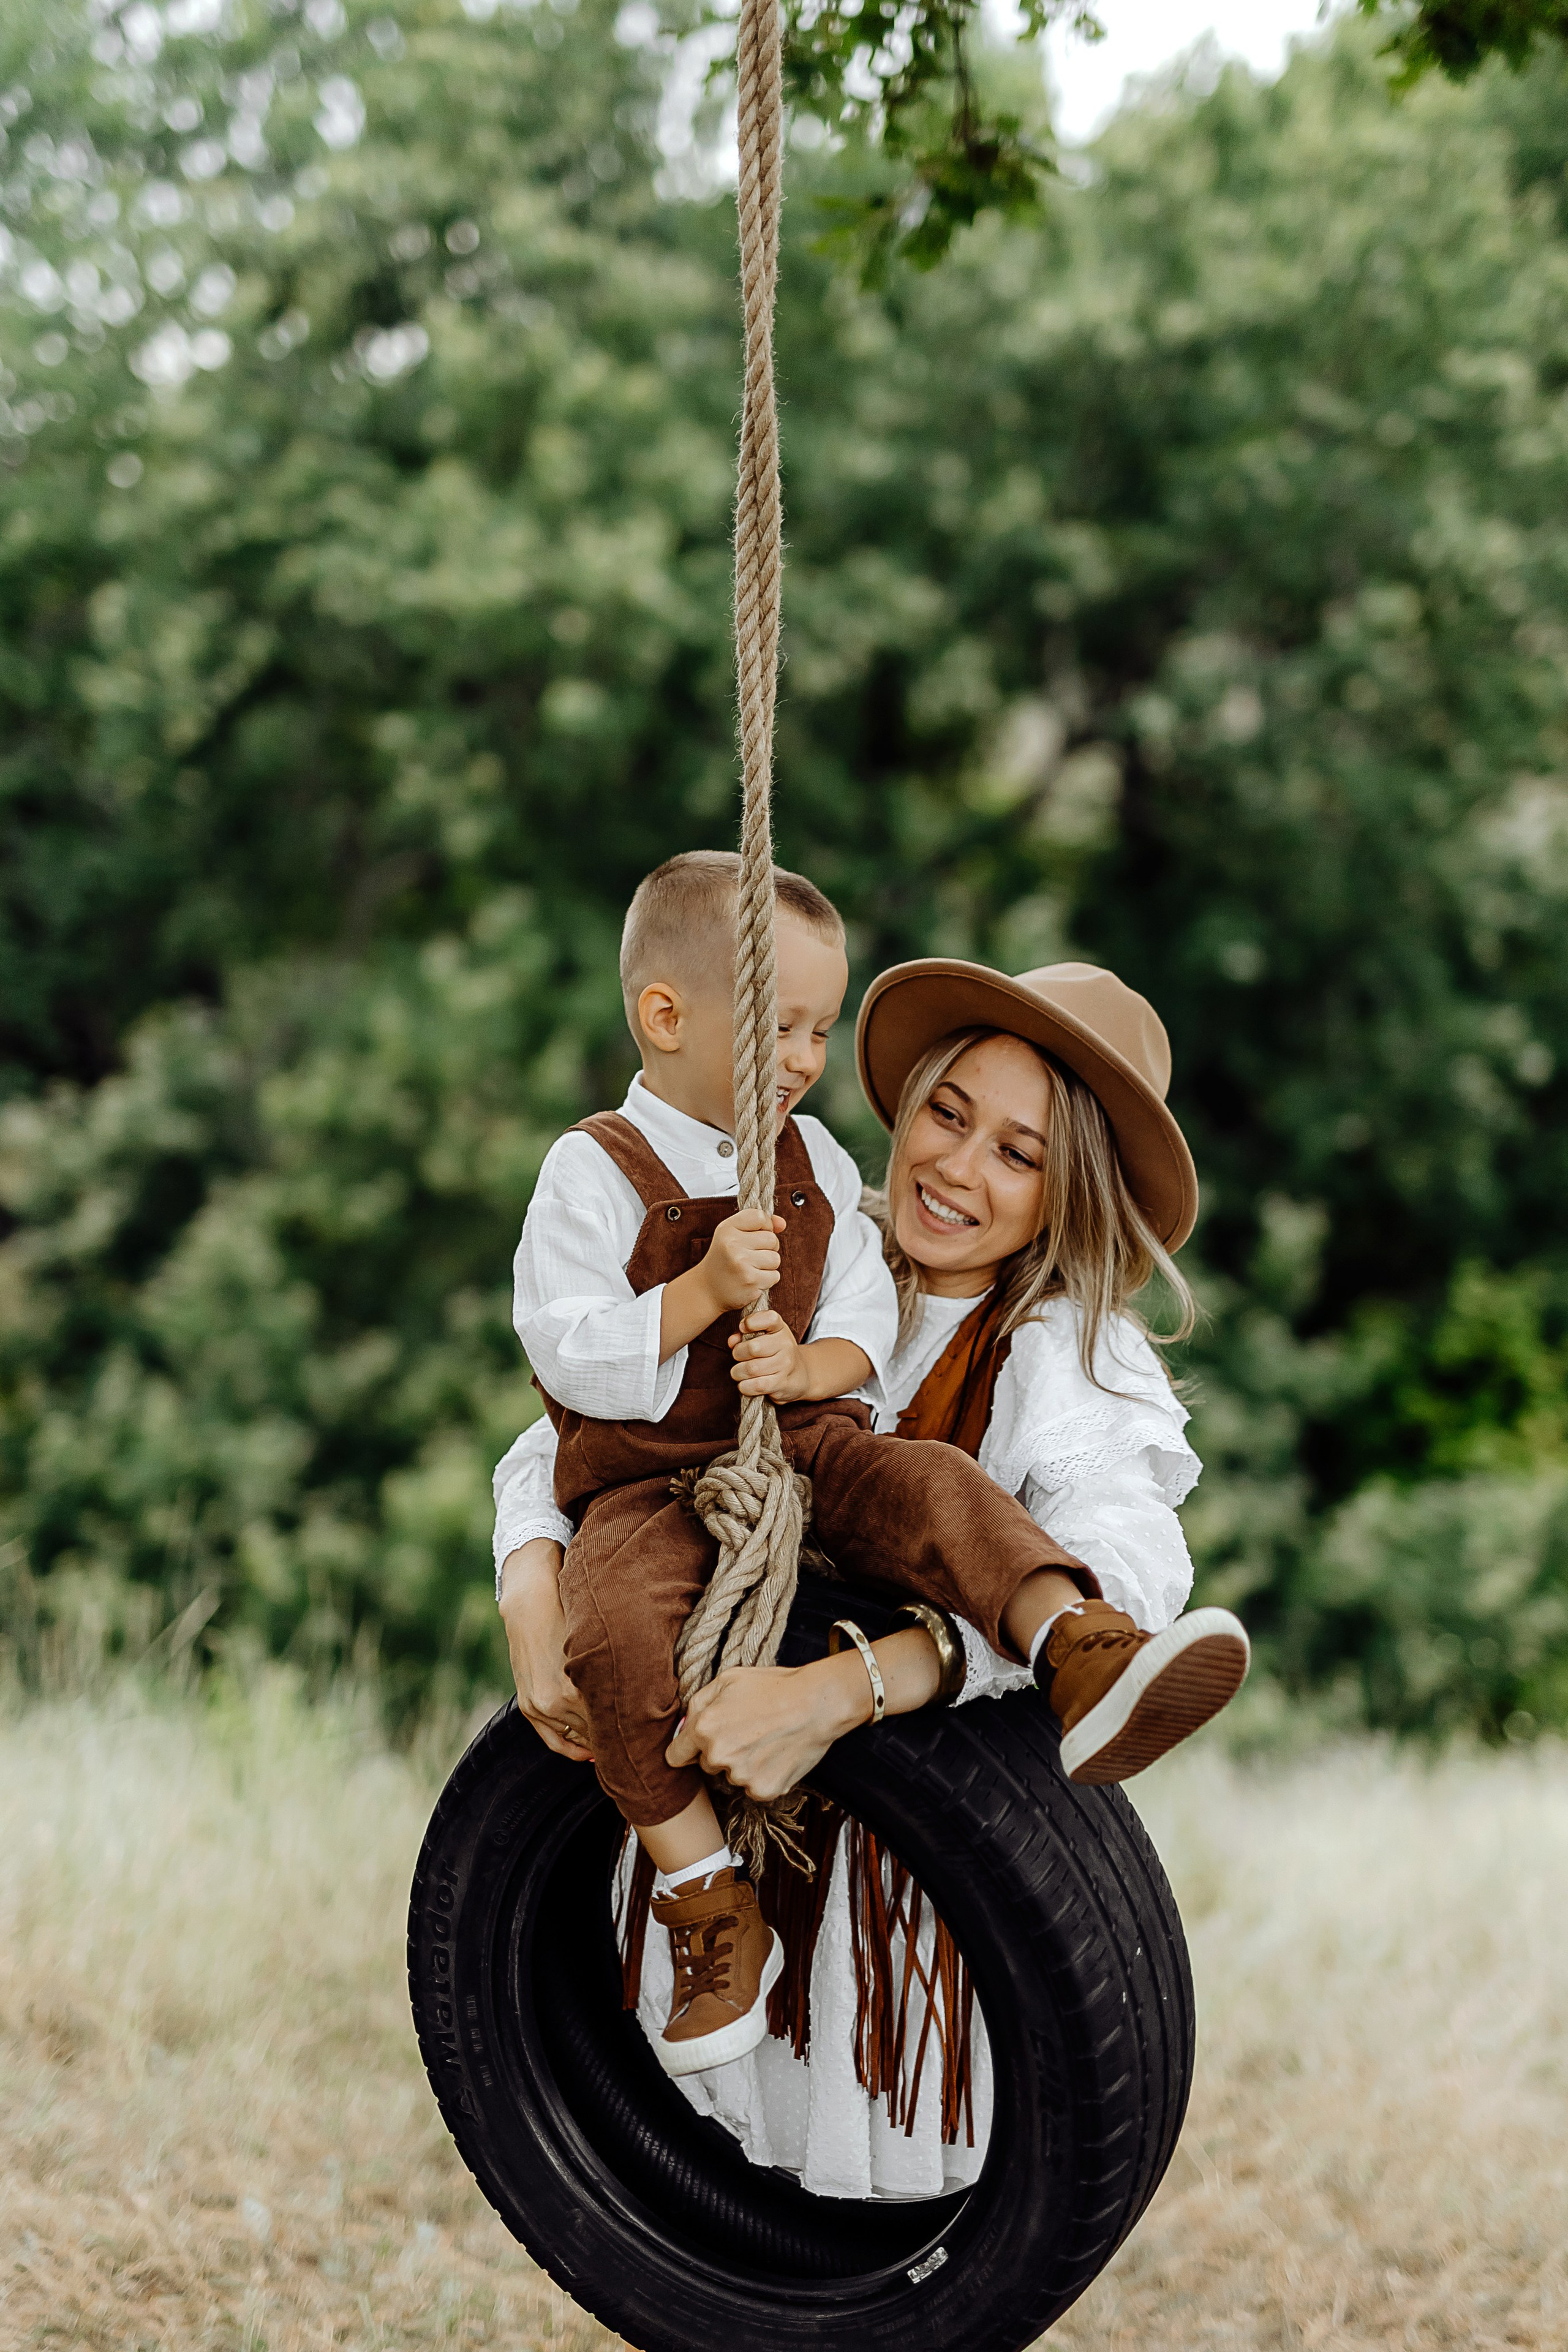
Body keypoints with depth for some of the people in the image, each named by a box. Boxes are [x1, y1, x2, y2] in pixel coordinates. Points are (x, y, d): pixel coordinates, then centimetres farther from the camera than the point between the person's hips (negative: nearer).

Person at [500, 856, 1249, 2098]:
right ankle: (712, 1906, -19)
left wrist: (811, 1364, -15)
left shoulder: (816, 1160, 11)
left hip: (802, 1442, 4)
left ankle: (1087, 1653, -47)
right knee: (611, 1634, -32)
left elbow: (867, 1320, 9)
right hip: (644, 1481, -3)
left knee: (932, 1481, -28)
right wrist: (701, 1293, -24)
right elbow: (564, 1352, -11)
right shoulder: (596, 1169, -4)